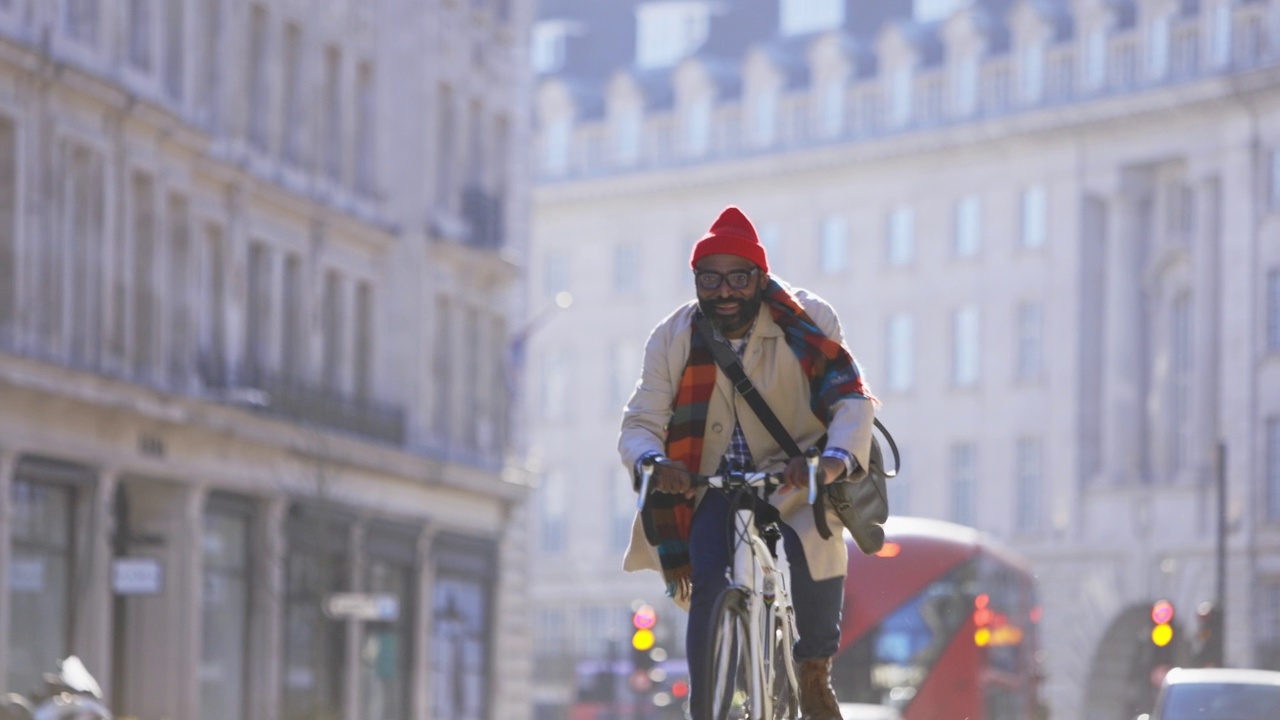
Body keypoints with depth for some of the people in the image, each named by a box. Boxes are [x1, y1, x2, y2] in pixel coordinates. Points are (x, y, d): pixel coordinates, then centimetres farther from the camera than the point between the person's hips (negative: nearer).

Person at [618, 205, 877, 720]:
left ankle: (814, 675, -6)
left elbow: (852, 398, -23)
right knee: (709, 585, -21)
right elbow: (640, 424, -11)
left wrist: (833, 460, -46)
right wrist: (654, 463, -37)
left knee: (814, 550, -30)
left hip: (796, 476, -2)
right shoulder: (673, 339, -7)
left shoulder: (806, 323, -13)